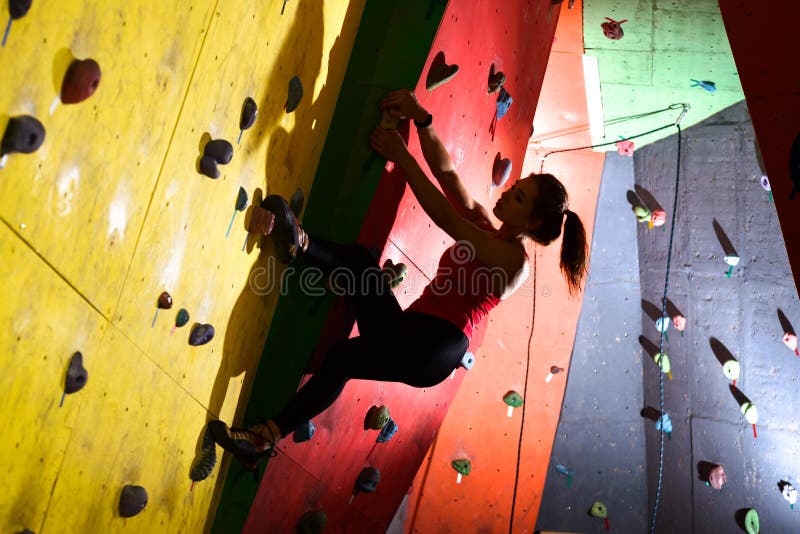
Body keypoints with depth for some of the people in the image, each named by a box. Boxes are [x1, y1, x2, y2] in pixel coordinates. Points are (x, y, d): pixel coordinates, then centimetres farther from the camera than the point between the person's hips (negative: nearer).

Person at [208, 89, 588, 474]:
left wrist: (400, 155, -12)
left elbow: (445, 218, -15)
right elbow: (446, 171, 13)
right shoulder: (486, 229, 18)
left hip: (436, 348, -8)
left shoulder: (513, 258, -8)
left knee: (342, 357, -28)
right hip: (408, 333, 8)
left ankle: (265, 438, -24)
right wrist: (421, 120, 0)